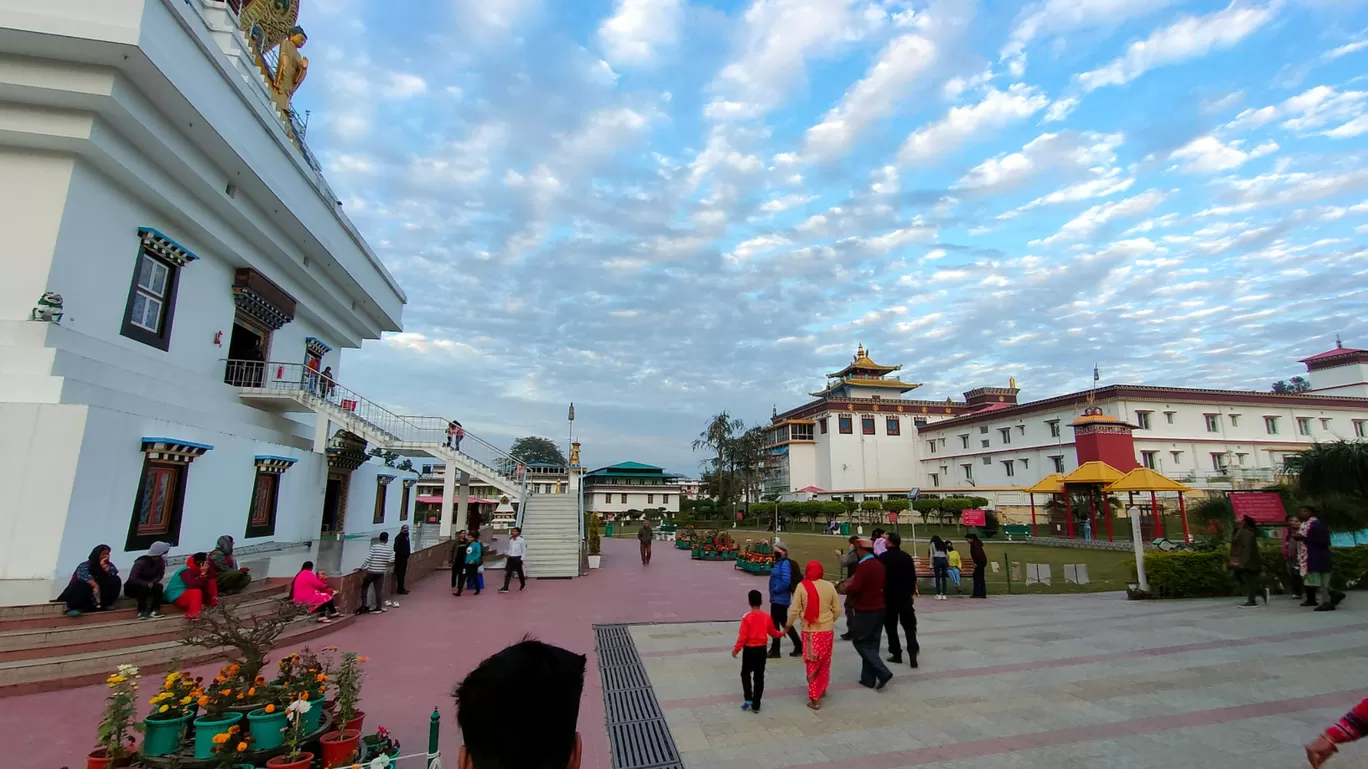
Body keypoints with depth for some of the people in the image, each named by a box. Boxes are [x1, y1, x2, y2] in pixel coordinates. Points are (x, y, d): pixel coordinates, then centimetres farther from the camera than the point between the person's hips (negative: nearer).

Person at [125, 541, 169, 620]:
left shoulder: (160, 561, -12)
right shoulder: (141, 562, -26)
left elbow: (159, 575, -9)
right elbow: (132, 579, -33)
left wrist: (152, 583, -28)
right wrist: (147, 584, -36)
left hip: (148, 586, 4)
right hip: (132, 588, -4)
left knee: (159, 586, -26)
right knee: (144, 588, -36)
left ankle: (155, 610, -25)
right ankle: (142, 612, -30)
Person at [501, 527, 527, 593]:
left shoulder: (521, 540, -10)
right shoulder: (510, 540, 7)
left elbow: (524, 551, -8)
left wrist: (521, 559, -12)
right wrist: (508, 555, 3)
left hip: (517, 558, -5)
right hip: (511, 558, 5)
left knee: (519, 572, 10)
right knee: (508, 573, -3)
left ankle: (523, 585, 31)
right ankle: (505, 588, -5)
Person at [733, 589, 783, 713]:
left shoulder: (747, 617, -16)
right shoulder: (767, 617, -4)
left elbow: (743, 636, -16)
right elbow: (773, 633, 10)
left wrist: (736, 649, -5)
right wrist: (781, 634, 31)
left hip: (749, 649, -3)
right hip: (761, 649, 3)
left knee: (746, 674, 16)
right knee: (759, 676, 10)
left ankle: (748, 699, 5)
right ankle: (756, 705, 13)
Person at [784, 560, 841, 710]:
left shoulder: (802, 586, -10)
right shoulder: (829, 586, -4)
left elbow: (794, 610, -8)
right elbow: (837, 610, 2)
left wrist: (788, 626, 7)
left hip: (810, 631, -2)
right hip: (827, 631, 3)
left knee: (812, 664, 8)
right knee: (824, 663, 21)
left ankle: (814, 698, 9)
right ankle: (822, 689, 37)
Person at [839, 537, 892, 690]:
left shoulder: (863, 566, -19)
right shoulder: (880, 565, 8)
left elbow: (855, 588, -24)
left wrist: (847, 586, -3)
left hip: (865, 610, -8)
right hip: (879, 608, 8)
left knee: (860, 642, 2)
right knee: (871, 644, 12)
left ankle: (883, 672, -7)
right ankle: (868, 678, 16)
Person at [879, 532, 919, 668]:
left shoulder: (883, 557, -13)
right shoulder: (907, 557, 1)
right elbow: (913, 577, 6)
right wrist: (911, 591, 17)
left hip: (889, 596, -4)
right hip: (905, 596, 4)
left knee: (891, 627, 9)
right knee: (909, 626, 11)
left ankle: (896, 654, 12)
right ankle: (913, 652, -2)